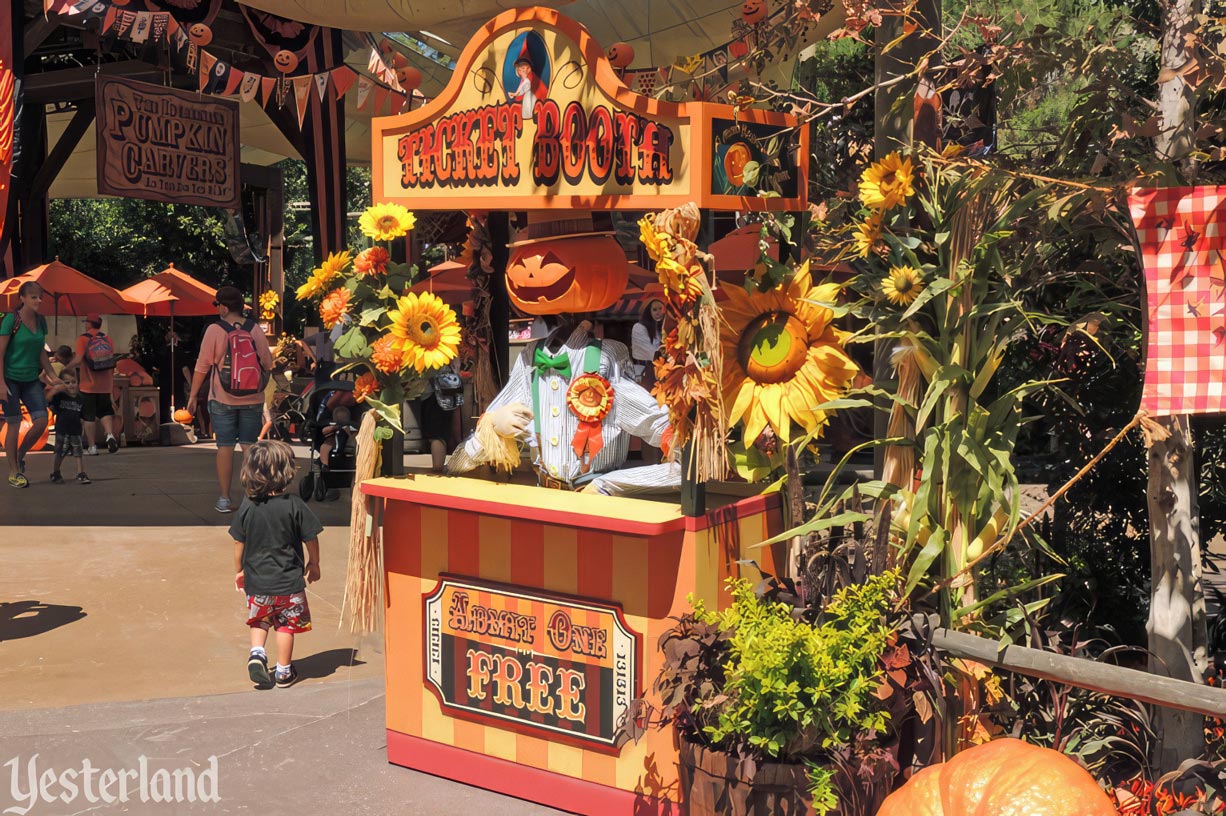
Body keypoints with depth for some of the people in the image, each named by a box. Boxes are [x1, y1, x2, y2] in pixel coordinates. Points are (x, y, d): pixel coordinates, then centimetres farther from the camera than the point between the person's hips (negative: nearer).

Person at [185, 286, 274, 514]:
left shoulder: (214, 330, -8)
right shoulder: (255, 330, -1)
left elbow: (202, 365, -7)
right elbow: (267, 364, 5)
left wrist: (193, 394, 2)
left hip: (223, 400, -2)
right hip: (253, 400, 2)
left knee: (225, 447, 3)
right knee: (250, 446, 7)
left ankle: (224, 499, 7)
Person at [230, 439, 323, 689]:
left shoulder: (247, 507, -7)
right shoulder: (294, 505, -14)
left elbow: (239, 542, 1)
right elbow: (311, 539, -7)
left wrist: (239, 570, 16)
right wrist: (314, 564, 10)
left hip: (256, 581, 2)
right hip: (289, 580, -2)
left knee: (259, 620, 24)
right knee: (286, 624, 12)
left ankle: (257, 653, 4)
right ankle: (283, 672, 19)